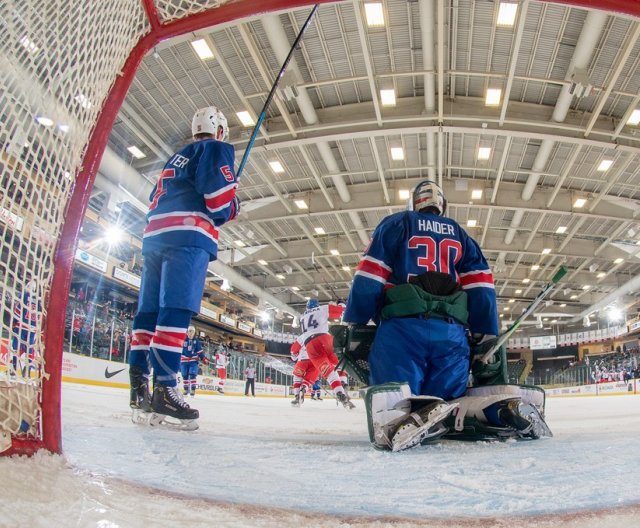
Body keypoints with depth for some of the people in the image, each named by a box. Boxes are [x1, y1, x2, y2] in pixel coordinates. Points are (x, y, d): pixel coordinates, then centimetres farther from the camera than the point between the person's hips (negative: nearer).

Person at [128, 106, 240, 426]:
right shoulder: (217, 149, 7)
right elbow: (220, 197, -8)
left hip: (153, 235, 8)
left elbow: (156, 201, 29)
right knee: (176, 311, -15)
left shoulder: (175, 158, 32)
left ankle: (138, 386, 3)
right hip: (189, 236, -8)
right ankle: (164, 388, -21)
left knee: (149, 311, 4)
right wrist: (233, 208, 10)